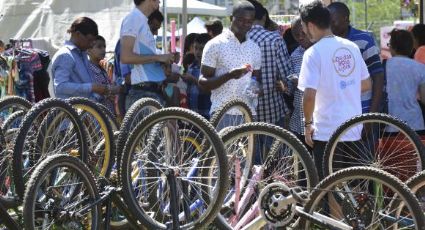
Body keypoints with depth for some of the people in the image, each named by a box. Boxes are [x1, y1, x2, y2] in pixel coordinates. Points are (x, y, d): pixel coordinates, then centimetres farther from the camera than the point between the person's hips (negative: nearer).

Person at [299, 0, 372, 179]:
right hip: (354, 131, 6)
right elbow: (366, 84, 15)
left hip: (326, 133, -6)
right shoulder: (351, 47, 6)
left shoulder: (313, 53, -14)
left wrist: (308, 123, -7)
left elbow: (309, 95, -21)